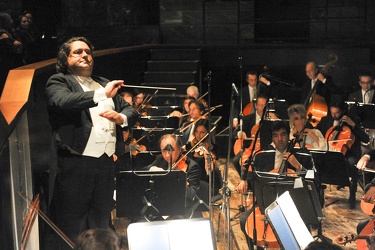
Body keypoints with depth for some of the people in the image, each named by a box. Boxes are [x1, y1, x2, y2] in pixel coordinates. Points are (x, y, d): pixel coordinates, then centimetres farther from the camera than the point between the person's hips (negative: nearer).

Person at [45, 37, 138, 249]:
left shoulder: (104, 83, 19)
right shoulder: (58, 82, 2)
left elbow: (132, 111, 17)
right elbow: (62, 102, -21)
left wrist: (121, 117, -6)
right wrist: (102, 94, -29)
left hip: (106, 162, 6)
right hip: (75, 162, -5)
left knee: (101, 223, 14)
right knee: (72, 227, -1)